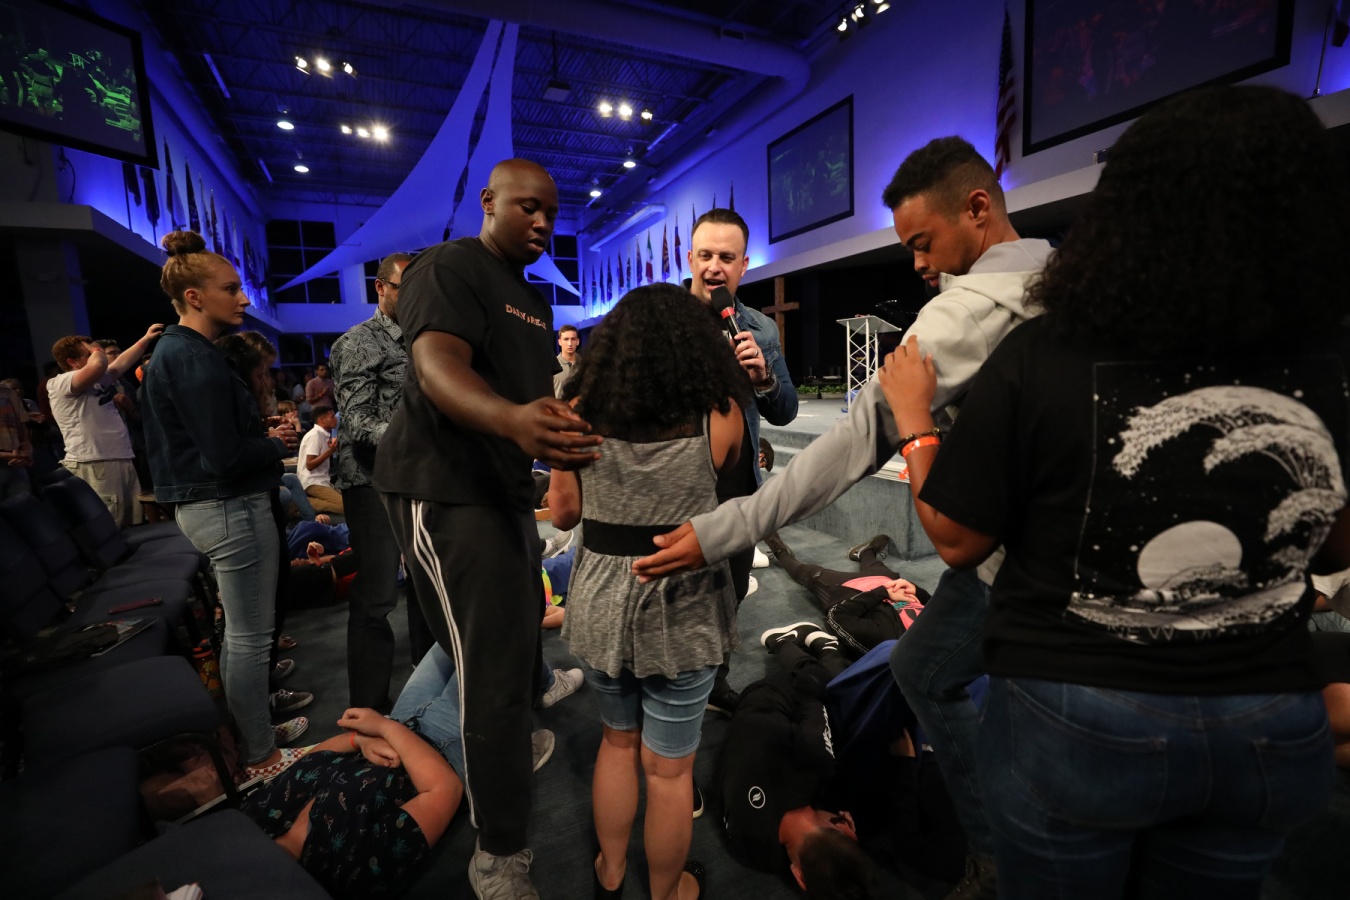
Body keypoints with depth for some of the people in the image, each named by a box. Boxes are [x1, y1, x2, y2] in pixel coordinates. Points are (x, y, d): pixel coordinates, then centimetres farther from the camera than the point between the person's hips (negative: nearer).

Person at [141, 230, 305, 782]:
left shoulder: (172, 352, 14)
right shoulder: (197, 359, -18)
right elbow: (225, 457, -23)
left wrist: (265, 435, 6)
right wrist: (280, 445, -6)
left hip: (203, 505, 11)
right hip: (231, 507, -11)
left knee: (238, 631, 21)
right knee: (251, 638, 0)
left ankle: (248, 729, 36)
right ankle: (262, 758, 14)